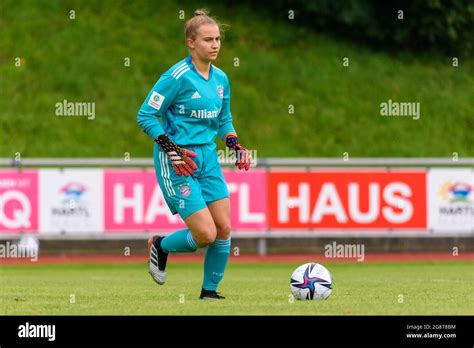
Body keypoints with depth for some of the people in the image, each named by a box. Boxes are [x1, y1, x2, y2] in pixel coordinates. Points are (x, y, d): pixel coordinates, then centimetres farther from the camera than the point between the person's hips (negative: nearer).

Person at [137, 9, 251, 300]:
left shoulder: (220, 78, 7)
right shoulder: (177, 77, -15)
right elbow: (145, 116, -12)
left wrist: (236, 146, 2)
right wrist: (172, 150, -19)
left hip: (208, 158, 7)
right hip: (178, 163, -7)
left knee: (224, 229, 0)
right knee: (206, 234, -11)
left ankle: (209, 291, 17)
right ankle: (160, 246, 18)